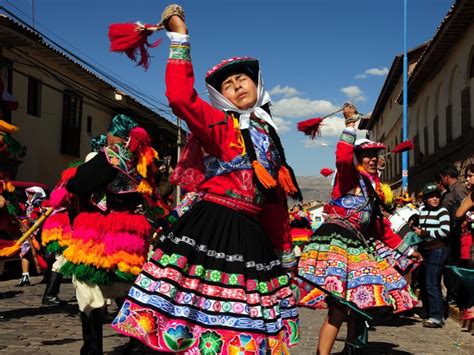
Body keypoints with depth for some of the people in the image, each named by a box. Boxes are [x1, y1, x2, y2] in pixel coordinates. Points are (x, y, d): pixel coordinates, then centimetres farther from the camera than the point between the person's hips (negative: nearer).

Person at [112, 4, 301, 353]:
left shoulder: (267, 133, 17)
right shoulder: (219, 125, -1)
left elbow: (276, 201, 21)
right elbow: (180, 96, -22)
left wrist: (284, 251, 23)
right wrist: (180, 38, -15)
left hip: (250, 234, 6)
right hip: (211, 229, -6)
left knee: (243, 327, 8)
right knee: (193, 319, -7)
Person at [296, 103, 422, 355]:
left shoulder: (374, 188, 23)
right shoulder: (348, 176, 2)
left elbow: (381, 228, 25)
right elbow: (342, 158, -23)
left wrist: (406, 250, 26)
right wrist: (350, 123, -15)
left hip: (358, 247, 9)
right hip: (338, 243, -8)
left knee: (360, 303, 9)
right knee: (339, 306, -18)